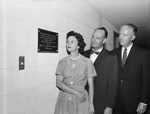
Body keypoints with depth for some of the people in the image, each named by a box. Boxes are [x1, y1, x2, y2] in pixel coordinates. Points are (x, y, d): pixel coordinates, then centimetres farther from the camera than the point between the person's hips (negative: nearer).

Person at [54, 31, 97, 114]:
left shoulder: (87, 62, -2)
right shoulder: (62, 62, 3)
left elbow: (91, 84, -1)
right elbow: (58, 83, -4)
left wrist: (91, 103, -8)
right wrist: (76, 93, -14)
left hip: (81, 101, -1)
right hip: (64, 100, 2)